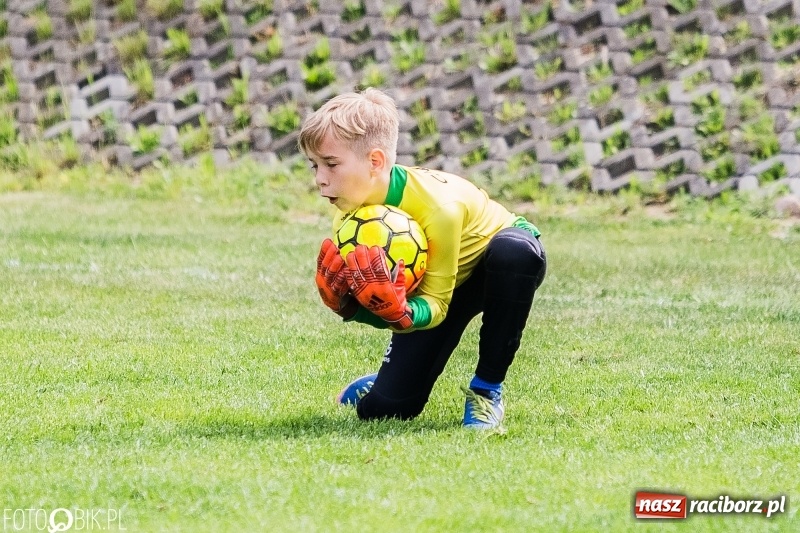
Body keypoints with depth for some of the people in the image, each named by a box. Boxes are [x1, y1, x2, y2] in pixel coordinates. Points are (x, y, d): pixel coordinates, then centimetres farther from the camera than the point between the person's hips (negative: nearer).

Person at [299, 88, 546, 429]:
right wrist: (345, 304, -37)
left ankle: (487, 389, -23)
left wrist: (400, 313, -53)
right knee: (385, 408, -10)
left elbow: (435, 306, -32)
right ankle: (380, 386, 33)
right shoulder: (349, 215, -20)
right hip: (427, 283, 4)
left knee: (515, 250, -43)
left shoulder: (438, 205, -39)